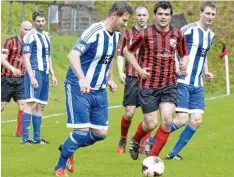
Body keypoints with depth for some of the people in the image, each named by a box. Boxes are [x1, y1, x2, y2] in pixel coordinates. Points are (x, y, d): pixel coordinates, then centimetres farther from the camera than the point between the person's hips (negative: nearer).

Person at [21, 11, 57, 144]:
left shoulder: (47, 36, 17)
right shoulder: (30, 37, -7)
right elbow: (26, 58, -12)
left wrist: (53, 75, 19)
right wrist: (32, 77, -19)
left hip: (45, 74, 8)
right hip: (35, 72, -8)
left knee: (40, 106, 9)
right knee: (31, 104, -14)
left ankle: (37, 138, 13)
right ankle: (25, 138, -16)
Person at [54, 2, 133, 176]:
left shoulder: (116, 35, 7)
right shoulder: (94, 32, -19)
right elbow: (73, 55, -28)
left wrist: (110, 79, 14)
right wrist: (82, 79, -41)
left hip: (99, 90, 8)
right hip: (79, 88, -8)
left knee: (100, 133, 4)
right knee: (82, 131, -13)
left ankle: (68, 148, 29)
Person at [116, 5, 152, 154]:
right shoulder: (128, 34, 6)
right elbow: (120, 55, 8)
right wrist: (120, 72, -6)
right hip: (132, 78, -1)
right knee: (129, 113, -6)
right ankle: (123, 141, 15)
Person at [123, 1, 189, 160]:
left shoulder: (178, 35, 1)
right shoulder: (145, 34, -8)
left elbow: (184, 55, 17)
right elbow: (127, 51, 5)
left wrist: (184, 65, -6)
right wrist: (139, 69, -6)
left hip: (169, 85, 2)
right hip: (149, 85, -2)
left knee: (167, 120, -13)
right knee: (151, 124, -2)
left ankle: (153, 156, 3)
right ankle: (135, 141, 34)